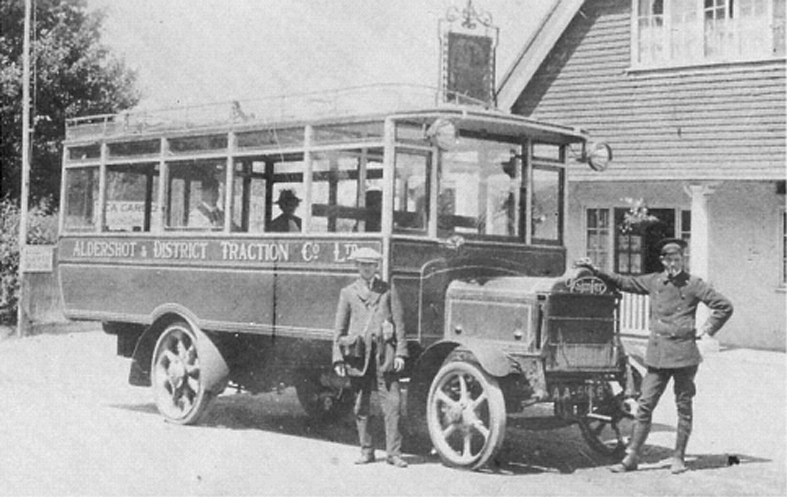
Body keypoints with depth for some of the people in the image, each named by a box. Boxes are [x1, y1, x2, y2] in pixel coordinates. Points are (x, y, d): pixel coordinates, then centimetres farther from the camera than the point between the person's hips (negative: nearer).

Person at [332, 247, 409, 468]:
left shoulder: (388, 291, 11)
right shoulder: (348, 293, 11)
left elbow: (399, 323, 8)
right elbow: (340, 328, 10)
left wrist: (400, 353, -1)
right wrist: (338, 358, 2)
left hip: (384, 352, -1)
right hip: (358, 354, 1)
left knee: (392, 402, -7)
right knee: (361, 405, 5)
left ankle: (393, 453, -3)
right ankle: (366, 451, 16)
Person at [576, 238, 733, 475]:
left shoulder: (693, 284, -2)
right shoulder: (653, 281, 7)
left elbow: (724, 306, 1)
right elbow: (623, 282, 16)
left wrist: (706, 329, -3)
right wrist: (595, 270, 11)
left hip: (684, 354, -3)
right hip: (657, 354, 3)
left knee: (684, 407, 6)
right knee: (645, 405, 0)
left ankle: (678, 458, 16)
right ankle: (632, 457, 5)